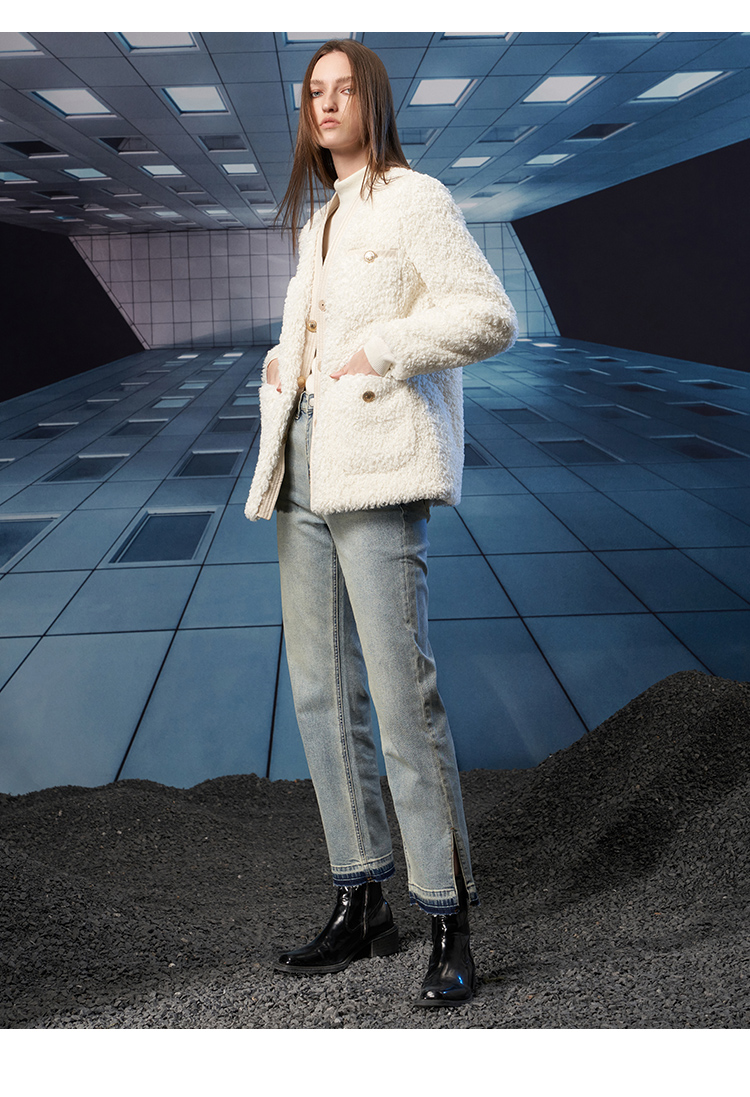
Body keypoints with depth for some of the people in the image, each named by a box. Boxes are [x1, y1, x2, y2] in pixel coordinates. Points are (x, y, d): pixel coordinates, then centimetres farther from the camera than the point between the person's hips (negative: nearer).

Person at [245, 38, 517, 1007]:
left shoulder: (413, 200, 1)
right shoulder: (317, 219, 24)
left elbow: (489, 316, -9)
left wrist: (380, 351, -13)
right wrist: (281, 361, 15)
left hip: (377, 467, -8)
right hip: (304, 467, 8)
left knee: (402, 697, -11)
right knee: (321, 693, 7)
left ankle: (450, 926, 0)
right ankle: (361, 907, 18)